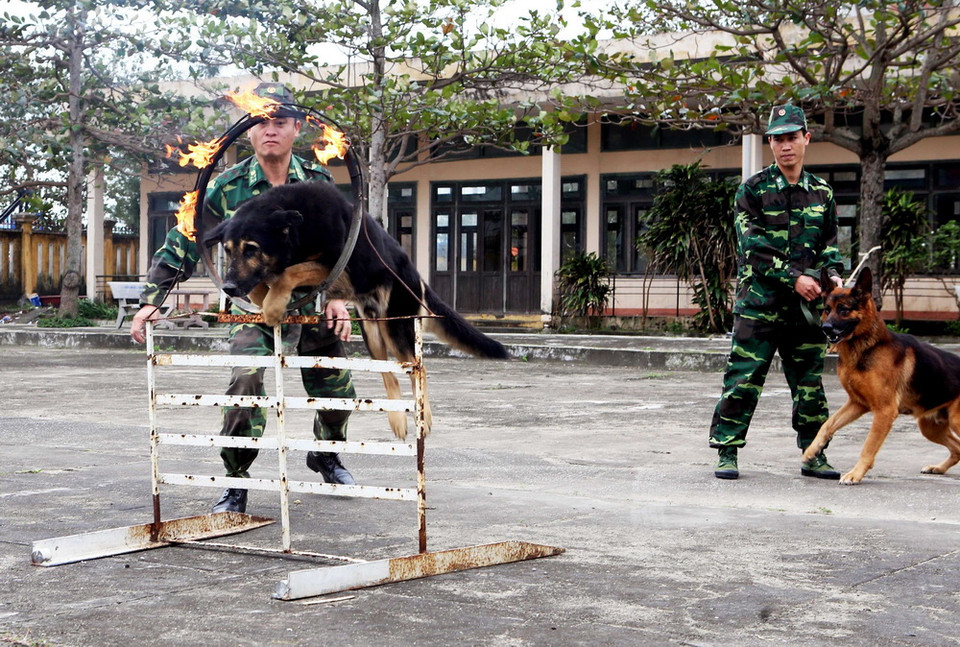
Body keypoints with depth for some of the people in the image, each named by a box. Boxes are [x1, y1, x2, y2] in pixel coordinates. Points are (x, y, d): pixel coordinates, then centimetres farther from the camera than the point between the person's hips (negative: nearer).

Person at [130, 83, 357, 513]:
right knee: (245, 383, -23)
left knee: (337, 390, 11)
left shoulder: (318, 182, -2)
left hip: (312, 304, 3)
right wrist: (151, 300, -14)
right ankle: (235, 481, -6)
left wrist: (338, 296, -11)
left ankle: (325, 455, 43)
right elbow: (182, 244, -6)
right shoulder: (228, 186, -9)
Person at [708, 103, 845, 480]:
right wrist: (794, 278, -16)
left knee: (809, 382, 10)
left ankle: (813, 455, 20)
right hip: (760, 303, -4)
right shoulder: (753, 190, -3)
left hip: (807, 305, 4)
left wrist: (832, 274, -3)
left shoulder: (821, 193, 11)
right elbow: (754, 248, -10)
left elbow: (830, 243, 17)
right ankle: (727, 453, 5)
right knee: (743, 380, -4)